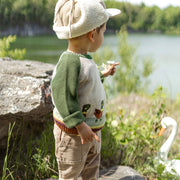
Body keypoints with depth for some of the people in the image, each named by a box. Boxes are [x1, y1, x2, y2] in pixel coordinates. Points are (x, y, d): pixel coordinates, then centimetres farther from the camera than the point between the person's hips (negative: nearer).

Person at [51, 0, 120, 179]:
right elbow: (62, 97, -31)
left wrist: (103, 74, 30)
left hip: (92, 129, 10)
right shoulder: (69, 61, -29)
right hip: (72, 132, -10)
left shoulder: (84, 59, 3)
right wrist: (80, 125, -31)